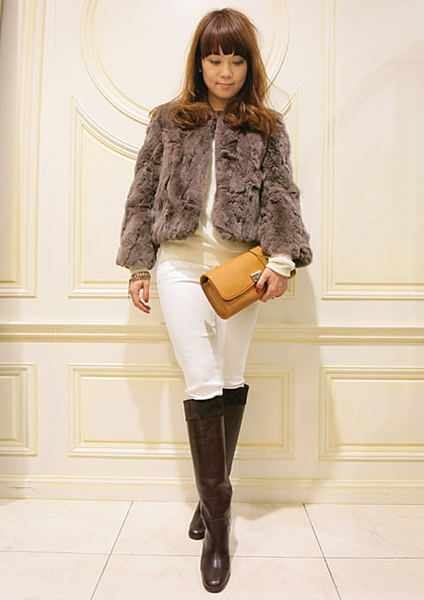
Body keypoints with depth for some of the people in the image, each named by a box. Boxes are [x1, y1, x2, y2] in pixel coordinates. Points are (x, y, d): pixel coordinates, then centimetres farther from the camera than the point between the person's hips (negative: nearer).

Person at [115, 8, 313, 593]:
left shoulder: (267, 128, 11)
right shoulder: (169, 121, 11)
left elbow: (281, 197, 2)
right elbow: (143, 195, 10)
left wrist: (282, 259, -14)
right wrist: (138, 266, 4)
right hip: (181, 264, 0)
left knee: (231, 383, 6)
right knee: (203, 387, -6)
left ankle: (212, 496, 26)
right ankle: (219, 522, 6)